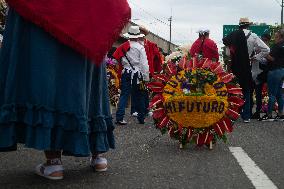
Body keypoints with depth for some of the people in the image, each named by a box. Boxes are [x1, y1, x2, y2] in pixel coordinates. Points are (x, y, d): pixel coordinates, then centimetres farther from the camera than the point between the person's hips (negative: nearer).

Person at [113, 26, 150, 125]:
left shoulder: (123, 47, 2)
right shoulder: (140, 47, -7)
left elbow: (116, 58, 1)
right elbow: (144, 64, -10)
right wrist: (146, 78, -7)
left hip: (126, 73, 2)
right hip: (137, 74, -2)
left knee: (124, 95, 3)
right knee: (139, 97, 11)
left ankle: (119, 117, -7)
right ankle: (141, 118, 19)